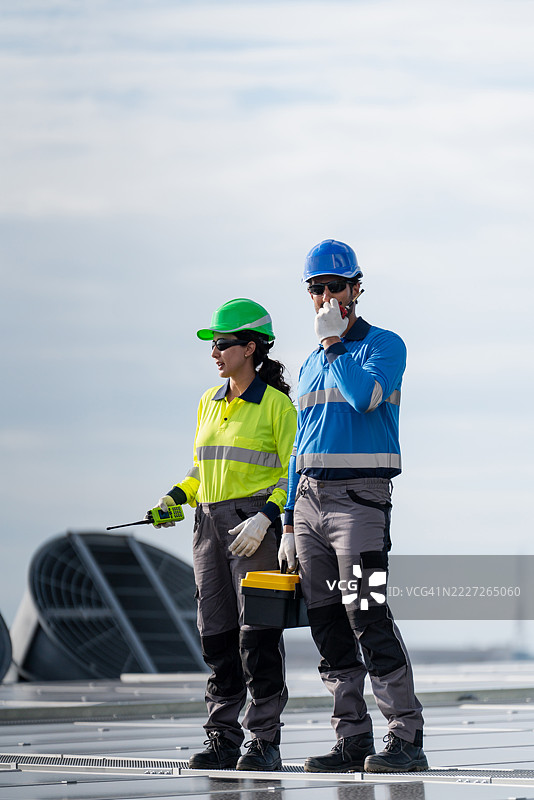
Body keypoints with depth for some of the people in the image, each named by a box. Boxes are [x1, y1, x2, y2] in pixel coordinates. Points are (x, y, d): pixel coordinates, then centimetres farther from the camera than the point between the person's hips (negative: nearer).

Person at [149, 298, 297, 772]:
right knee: (217, 633, 6)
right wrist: (175, 498, 6)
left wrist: (265, 517, -20)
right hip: (211, 521, 7)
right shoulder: (209, 403, 14)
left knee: (259, 633, -7)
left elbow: (295, 475, -8)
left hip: (257, 526, -7)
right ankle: (222, 737, 11)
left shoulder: (276, 404, -6)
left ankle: (265, 741, -2)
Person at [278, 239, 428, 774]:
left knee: (368, 619, -14)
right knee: (327, 626, 4)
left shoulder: (384, 345, -1)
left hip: (359, 496, -7)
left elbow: (364, 395, -22)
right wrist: (289, 524, 17)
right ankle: (353, 739, 8)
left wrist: (333, 341, -11)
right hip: (309, 499, 7)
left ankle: (406, 737, -11)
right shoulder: (311, 365, 20)